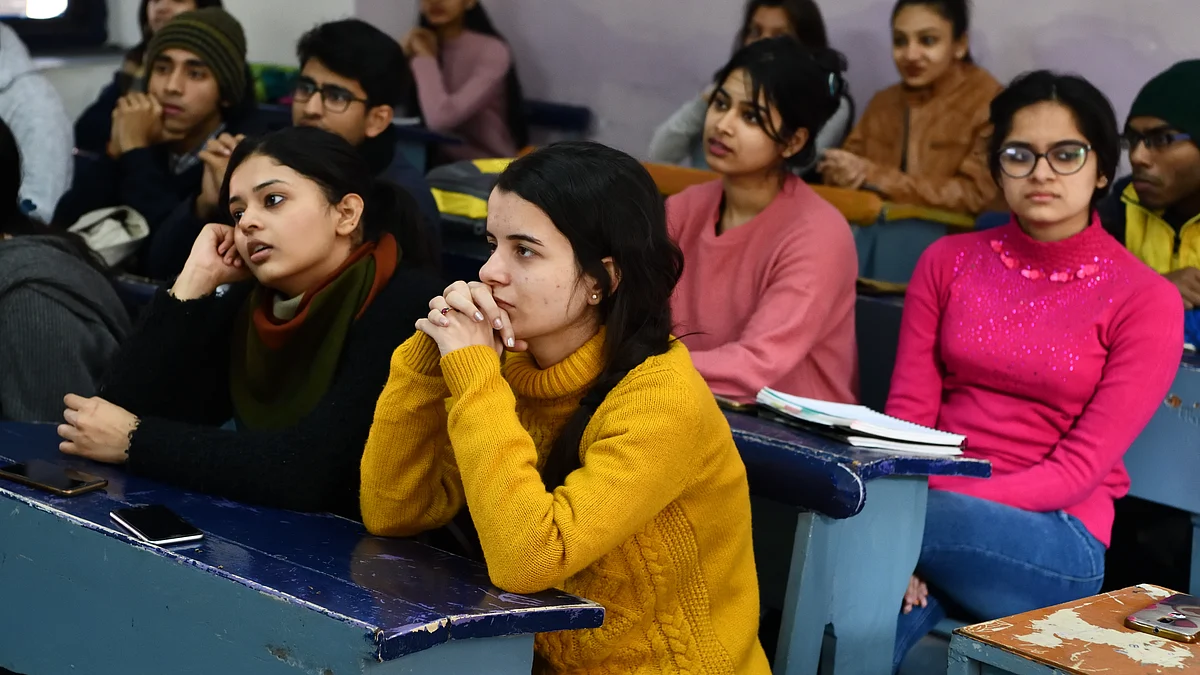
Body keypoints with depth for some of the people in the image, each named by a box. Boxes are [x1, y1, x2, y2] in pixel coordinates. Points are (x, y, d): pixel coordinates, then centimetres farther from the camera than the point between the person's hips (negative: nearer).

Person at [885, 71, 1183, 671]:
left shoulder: (1146, 300, -2)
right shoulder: (948, 262, 10)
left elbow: (1081, 469, -8)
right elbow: (907, 413, 3)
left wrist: (952, 506, -21)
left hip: (1053, 539, -3)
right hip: (935, 507, 3)